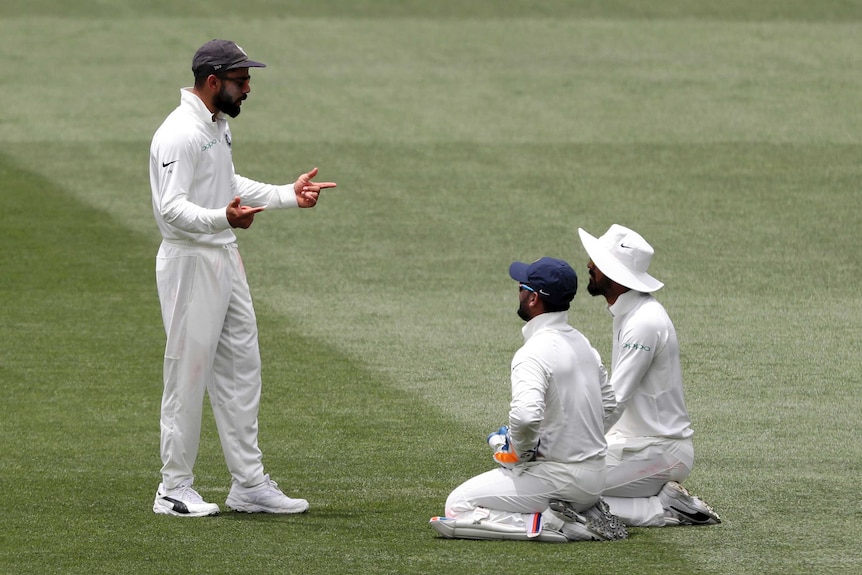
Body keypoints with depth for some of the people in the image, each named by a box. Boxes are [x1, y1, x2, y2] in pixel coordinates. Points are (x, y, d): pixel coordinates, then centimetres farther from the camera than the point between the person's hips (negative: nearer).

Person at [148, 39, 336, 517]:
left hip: (225, 259, 10)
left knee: (241, 369, 12)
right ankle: (174, 490, 5)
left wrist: (288, 195, 24)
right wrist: (222, 218, -43)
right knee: (188, 375, -4)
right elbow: (172, 207, -27)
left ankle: (249, 483, 19)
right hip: (190, 263, -10)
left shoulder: (218, 124, 13)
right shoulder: (180, 133, -20)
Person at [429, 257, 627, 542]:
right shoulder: (581, 342, 8)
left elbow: (526, 416, -34)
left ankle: (551, 525, -13)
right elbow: (608, 403, 21)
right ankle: (588, 513, 10)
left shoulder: (534, 353, -19)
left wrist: (522, 451, -14)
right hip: (595, 474, 8)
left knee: (457, 507, -2)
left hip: (559, 476, -8)